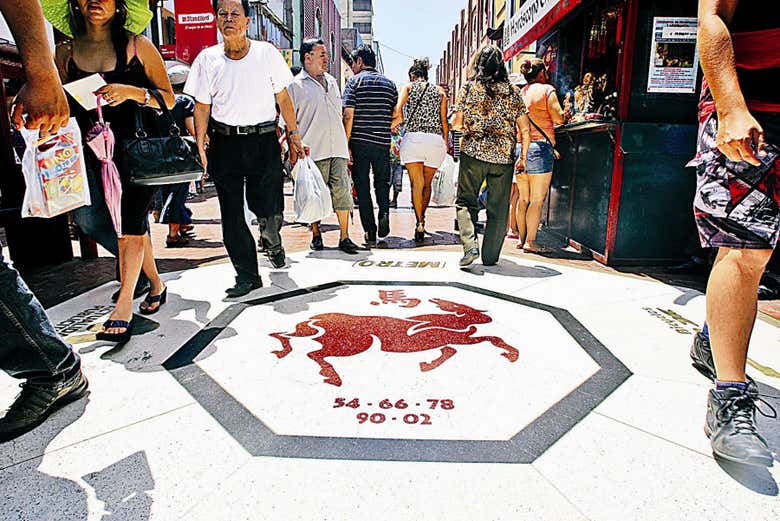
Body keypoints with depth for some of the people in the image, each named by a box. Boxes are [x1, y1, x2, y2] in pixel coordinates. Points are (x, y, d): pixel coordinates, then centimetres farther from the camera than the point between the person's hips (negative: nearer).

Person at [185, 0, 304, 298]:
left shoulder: (267, 53, 3)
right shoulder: (207, 59, 5)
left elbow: (283, 99, 8)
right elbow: (202, 106, 8)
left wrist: (294, 135, 3)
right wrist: (200, 145, 0)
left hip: (264, 141, -1)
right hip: (225, 143, 2)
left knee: (269, 210, -5)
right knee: (232, 214, 0)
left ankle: (272, 241, 32)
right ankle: (247, 276, 12)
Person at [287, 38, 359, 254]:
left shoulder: (332, 81, 20)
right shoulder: (295, 85, 2)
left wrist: (346, 145, 22)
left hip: (337, 149, 4)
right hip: (313, 150, -4)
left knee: (342, 190, -4)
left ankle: (344, 237, 1)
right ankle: (316, 234, 17)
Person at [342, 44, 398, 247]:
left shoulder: (354, 81, -1)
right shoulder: (389, 84, 13)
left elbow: (348, 115, -9)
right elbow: (396, 117, 11)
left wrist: (346, 145, -8)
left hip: (359, 142, -3)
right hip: (382, 143, 3)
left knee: (362, 186, 5)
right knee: (382, 182, 19)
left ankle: (370, 232, 3)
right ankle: (384, 213, -7)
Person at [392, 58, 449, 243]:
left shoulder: (408, 87, 12)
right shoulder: (440, 91, 18)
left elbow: (398, 111, -8)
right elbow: (444, 121, 11)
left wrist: (393, 125, 5)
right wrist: (446, 144, 17)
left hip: (413, 137, -2)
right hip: (436, 140, 3)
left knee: (417, 183, -5)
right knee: (427, 184, 15)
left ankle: (419, 222, -19)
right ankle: (422, 218, 29)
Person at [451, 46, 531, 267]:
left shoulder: (468, 88, 1)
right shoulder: (512, 92, 5)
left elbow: (457, 124, 1)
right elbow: (525, 130, 3)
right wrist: (523, 157, 12)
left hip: (473, 153, -1)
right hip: (504, 157, 1)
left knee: (465, 201, 9)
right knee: (498, 209, 9)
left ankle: (470, 246, -11)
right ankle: (490, 257, 14)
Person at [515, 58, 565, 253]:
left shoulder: (520, 92, 14)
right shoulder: (547, 90, -3)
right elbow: (559, 119, -8)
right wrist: (563, 111, 12)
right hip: (540, 147, -6)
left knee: (523, 198, 11)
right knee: (538, 199, -4)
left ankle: (521, 238, 15)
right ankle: (530, 241, -4)